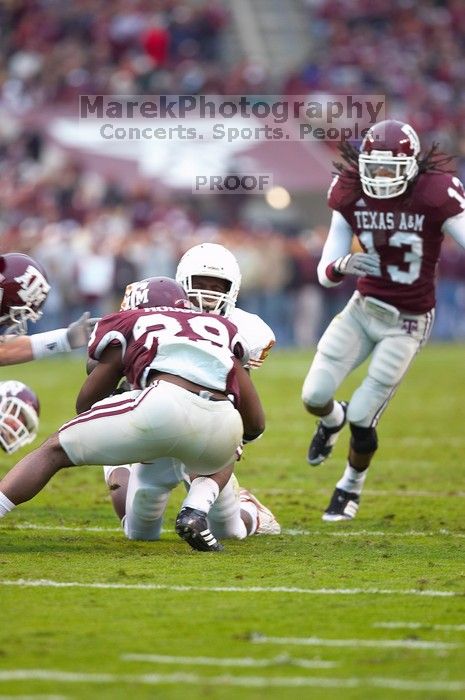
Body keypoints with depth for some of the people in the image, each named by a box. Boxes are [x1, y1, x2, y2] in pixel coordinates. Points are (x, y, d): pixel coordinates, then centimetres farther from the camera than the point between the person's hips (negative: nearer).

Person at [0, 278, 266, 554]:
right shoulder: (222, 327, 35)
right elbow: (256, 424, 36)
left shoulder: (129, 324, 26)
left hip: (163, 406, -3)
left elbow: (85, 405, 30)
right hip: (220, 427, 3)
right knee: (220, 460, 39)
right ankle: (196, 513, 10)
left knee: (54, 451, 15)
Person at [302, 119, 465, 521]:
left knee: (362, 417, -3)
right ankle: (333, 420, 37)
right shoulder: (351, 198, -8)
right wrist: (341, 266, -30)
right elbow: (326, 274, -6)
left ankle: (351, 488, 27)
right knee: (315, 396, -4)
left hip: (408, 322, -4)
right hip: (364, 308, 4)